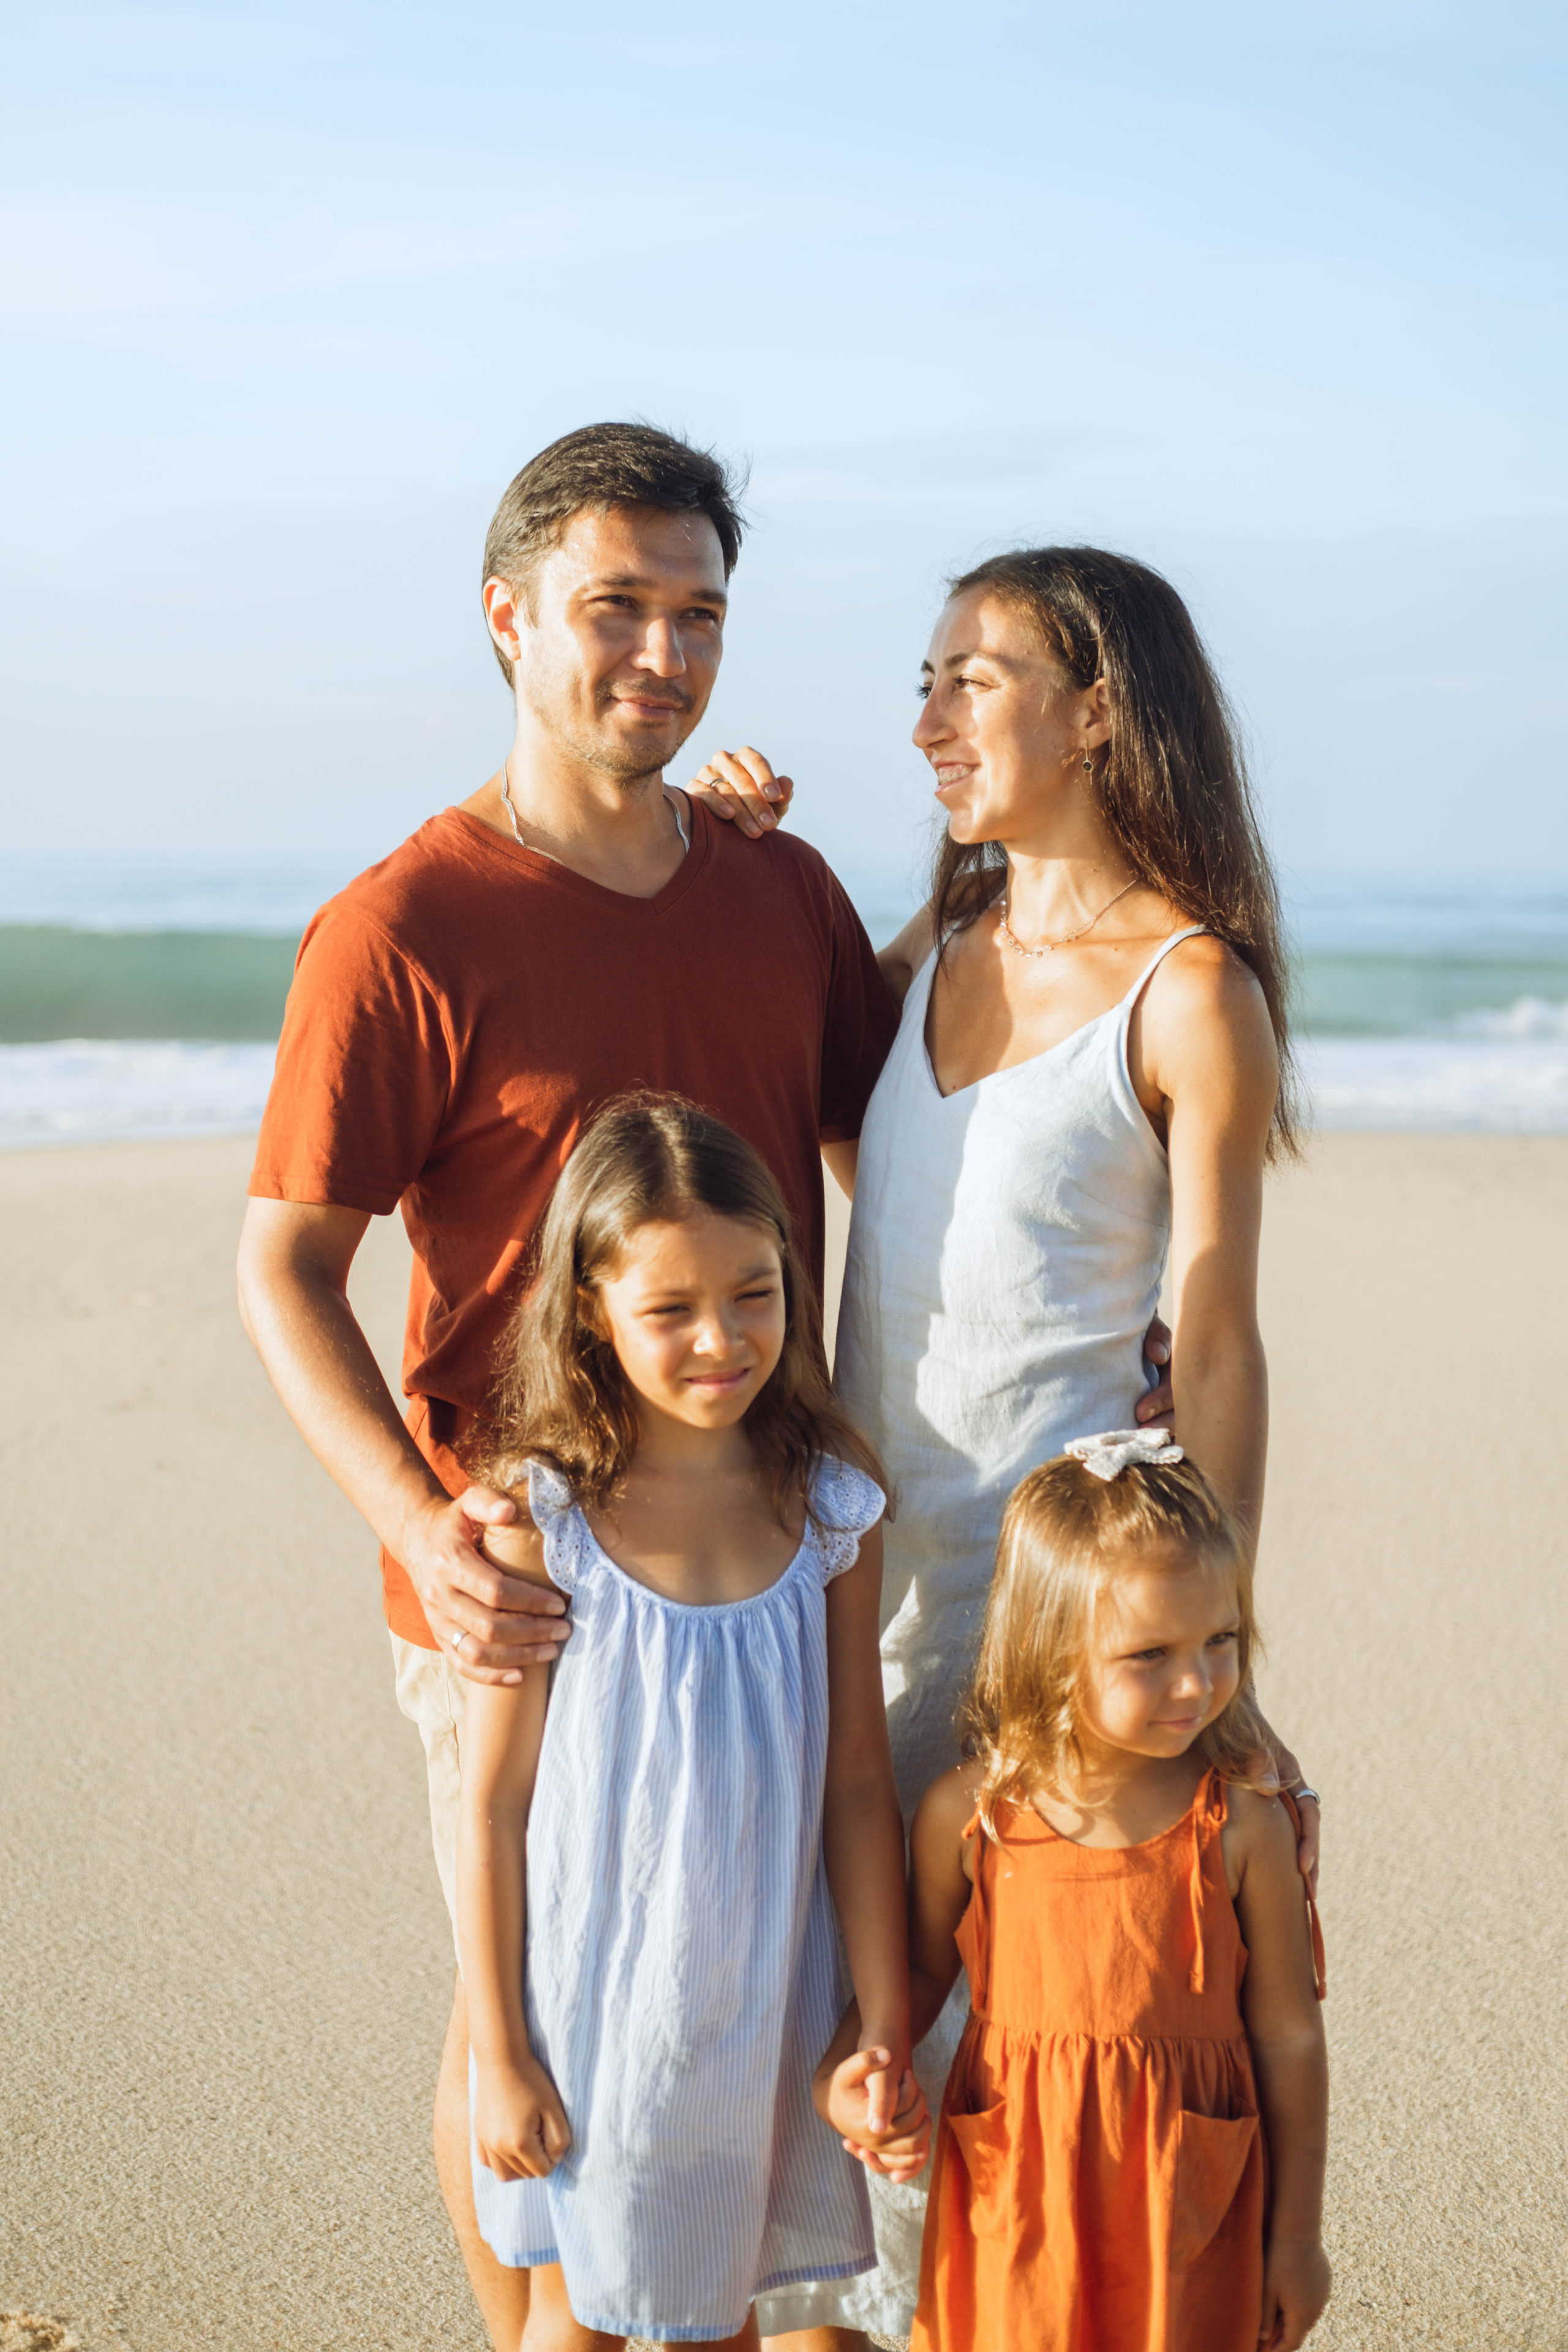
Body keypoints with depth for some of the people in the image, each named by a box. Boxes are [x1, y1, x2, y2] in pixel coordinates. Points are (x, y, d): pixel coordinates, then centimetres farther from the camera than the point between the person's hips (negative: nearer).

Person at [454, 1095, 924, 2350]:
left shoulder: (828, 1505, -7)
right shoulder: (542, 1516, -16)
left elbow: (858, 1779, -1)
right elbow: (493, 1803, -9)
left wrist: (885, 2027, 0)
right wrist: (501, 2055, -6)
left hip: (764, 2005, 2)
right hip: (595, 2001, -2)